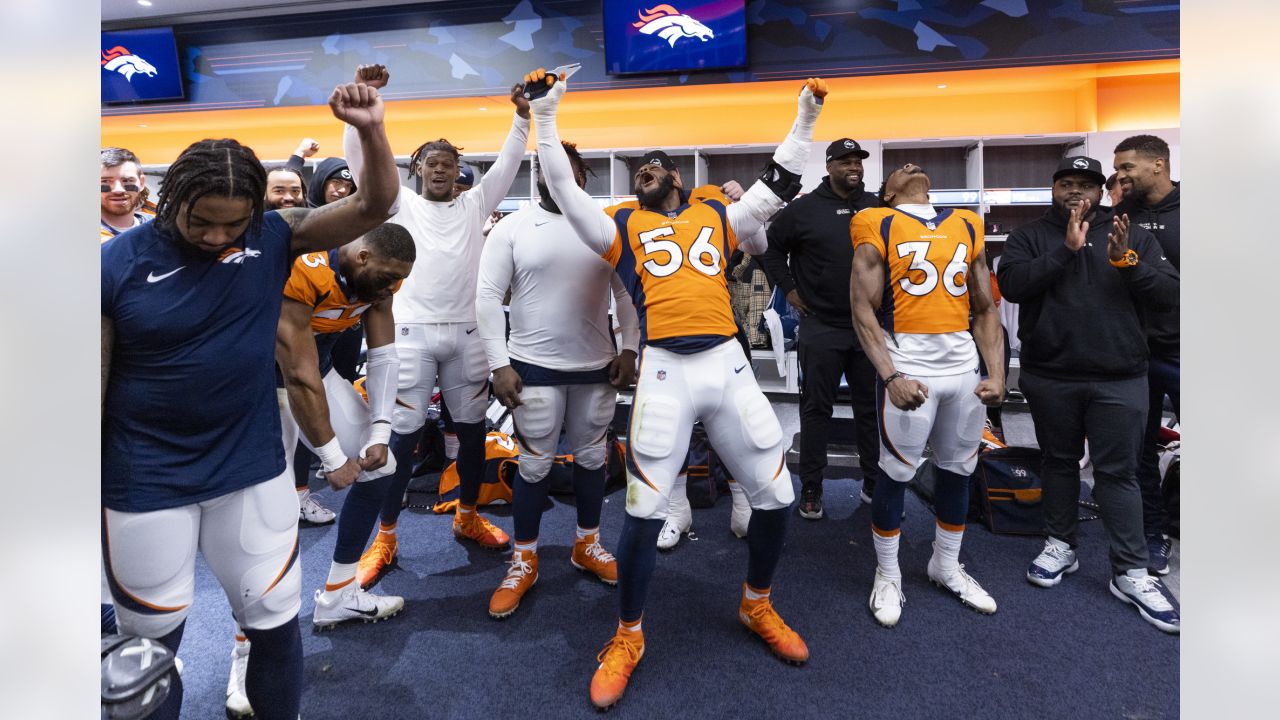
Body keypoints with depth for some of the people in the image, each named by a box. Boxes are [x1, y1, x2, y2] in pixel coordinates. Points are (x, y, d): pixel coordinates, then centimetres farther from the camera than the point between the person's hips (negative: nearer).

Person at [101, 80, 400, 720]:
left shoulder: (274, 237, -7)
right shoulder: (117, 263, -11)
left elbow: (372, 208, -10)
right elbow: (95, 382, -6)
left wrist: (370, 130, -27)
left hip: (252, 471, 2)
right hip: (144, 482, -1)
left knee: (275, 624, 17)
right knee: (151, 638, 18)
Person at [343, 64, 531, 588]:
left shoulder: (474, 204, 13)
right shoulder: (401, 204, 9)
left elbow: (509, 162, 11)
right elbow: (359, 155, 2)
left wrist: (523, 116, 2)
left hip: (466, 332, 2)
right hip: (412, 331, -2)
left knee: (472, 429, 9)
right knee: (404, 434, 0)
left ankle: (467, 517, 29)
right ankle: (385, 538, 12)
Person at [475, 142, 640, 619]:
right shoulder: (511, 228, -2)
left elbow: (627, 292, 6)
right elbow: (487, 298, -4)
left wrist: (629, 349, -2)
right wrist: (500, 364, -10)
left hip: (597, 366, 3)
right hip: (534, 366, -2)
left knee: (591, 457, 14)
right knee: (534, 465, 5)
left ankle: (587, 545, 33)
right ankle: (524, 561, 23)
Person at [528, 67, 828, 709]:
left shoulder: (717, 218, 20)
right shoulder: (623, 226, 15)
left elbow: (779, 182, 24)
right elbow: (563, 187, 10)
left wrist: (805, 118, 25)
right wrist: (545, 116, 8)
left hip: (728, 366, 3)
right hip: (664, 373, -2)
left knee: (774, 495, 8)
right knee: (644, 511, -3)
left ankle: (757, 605, 34)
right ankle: (628, 635, 20)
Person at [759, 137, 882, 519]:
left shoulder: (877, 207, 7)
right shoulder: (804, 208, -2)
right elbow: (772, 248, 7)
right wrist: (789, 289, 1)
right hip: (821, 328, -3)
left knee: (870, 408, 11)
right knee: (816, 408, 4)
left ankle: (875, 482, 25)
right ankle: (811, 487, 14)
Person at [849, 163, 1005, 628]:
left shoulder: (967, 226, 14)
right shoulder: (878, 226, -1)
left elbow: (986, 310, 13)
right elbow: (863, 310, -9)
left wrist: (997, 374, 1)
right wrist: (891, 376, -19)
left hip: (964, 366, 5)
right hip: (909, 366, -5)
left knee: (957, 470, 15)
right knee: (896, 473, 3)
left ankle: (946, 567, 35)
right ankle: (887, 575, 23)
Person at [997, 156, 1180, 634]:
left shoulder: (1132, 235, 7)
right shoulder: (1030, 235, 4)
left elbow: (1169, 296, 1)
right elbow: (1012, 285, -13)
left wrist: (1127, 262, -14)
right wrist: (1066, 249, -19)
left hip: (1119, 380, 0)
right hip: (1050, 378, 0)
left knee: (1118, 472, 3)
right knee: (1059, 462, 13)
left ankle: (1131, 573, 13)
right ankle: (1060, 546, 29)